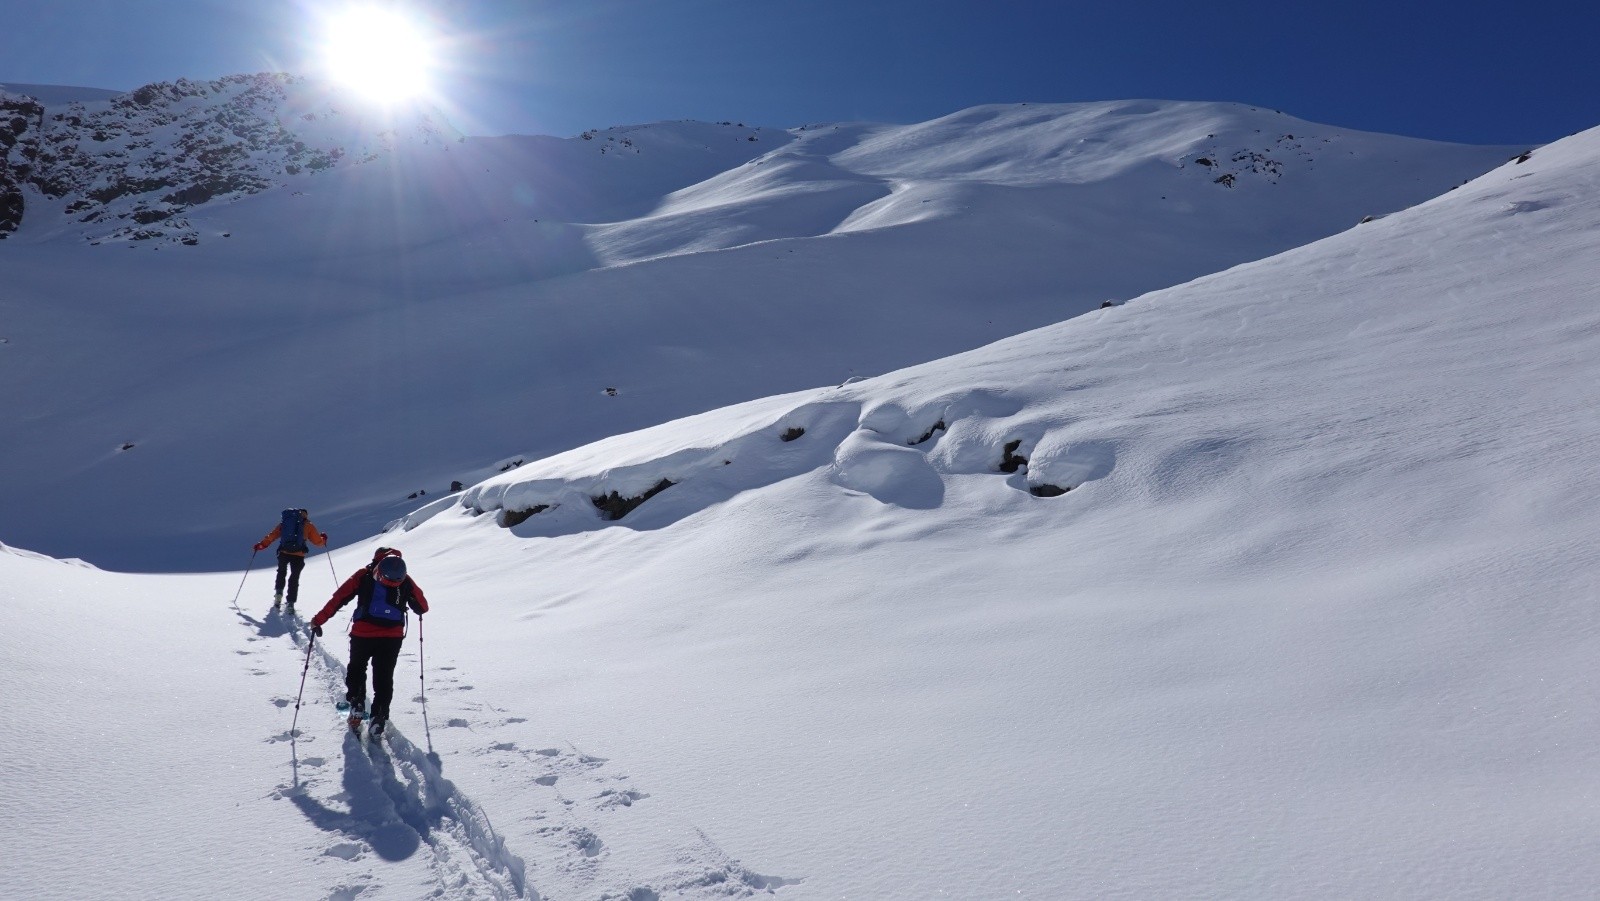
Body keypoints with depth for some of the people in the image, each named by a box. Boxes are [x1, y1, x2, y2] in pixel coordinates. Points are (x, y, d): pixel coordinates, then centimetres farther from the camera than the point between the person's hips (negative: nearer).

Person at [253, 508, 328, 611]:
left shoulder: (284, 523, 17)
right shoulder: (308, 525, 10)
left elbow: (272, 535, 12)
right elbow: (318, 542, 10)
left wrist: (261, 544, 22)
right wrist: (324, 539, 31)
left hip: (284, 553, 2)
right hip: (298, 555, -2)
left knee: (281, 572, 27)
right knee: (294, 578, 8)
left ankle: (278, 593, 9)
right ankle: (290, 603, 2)